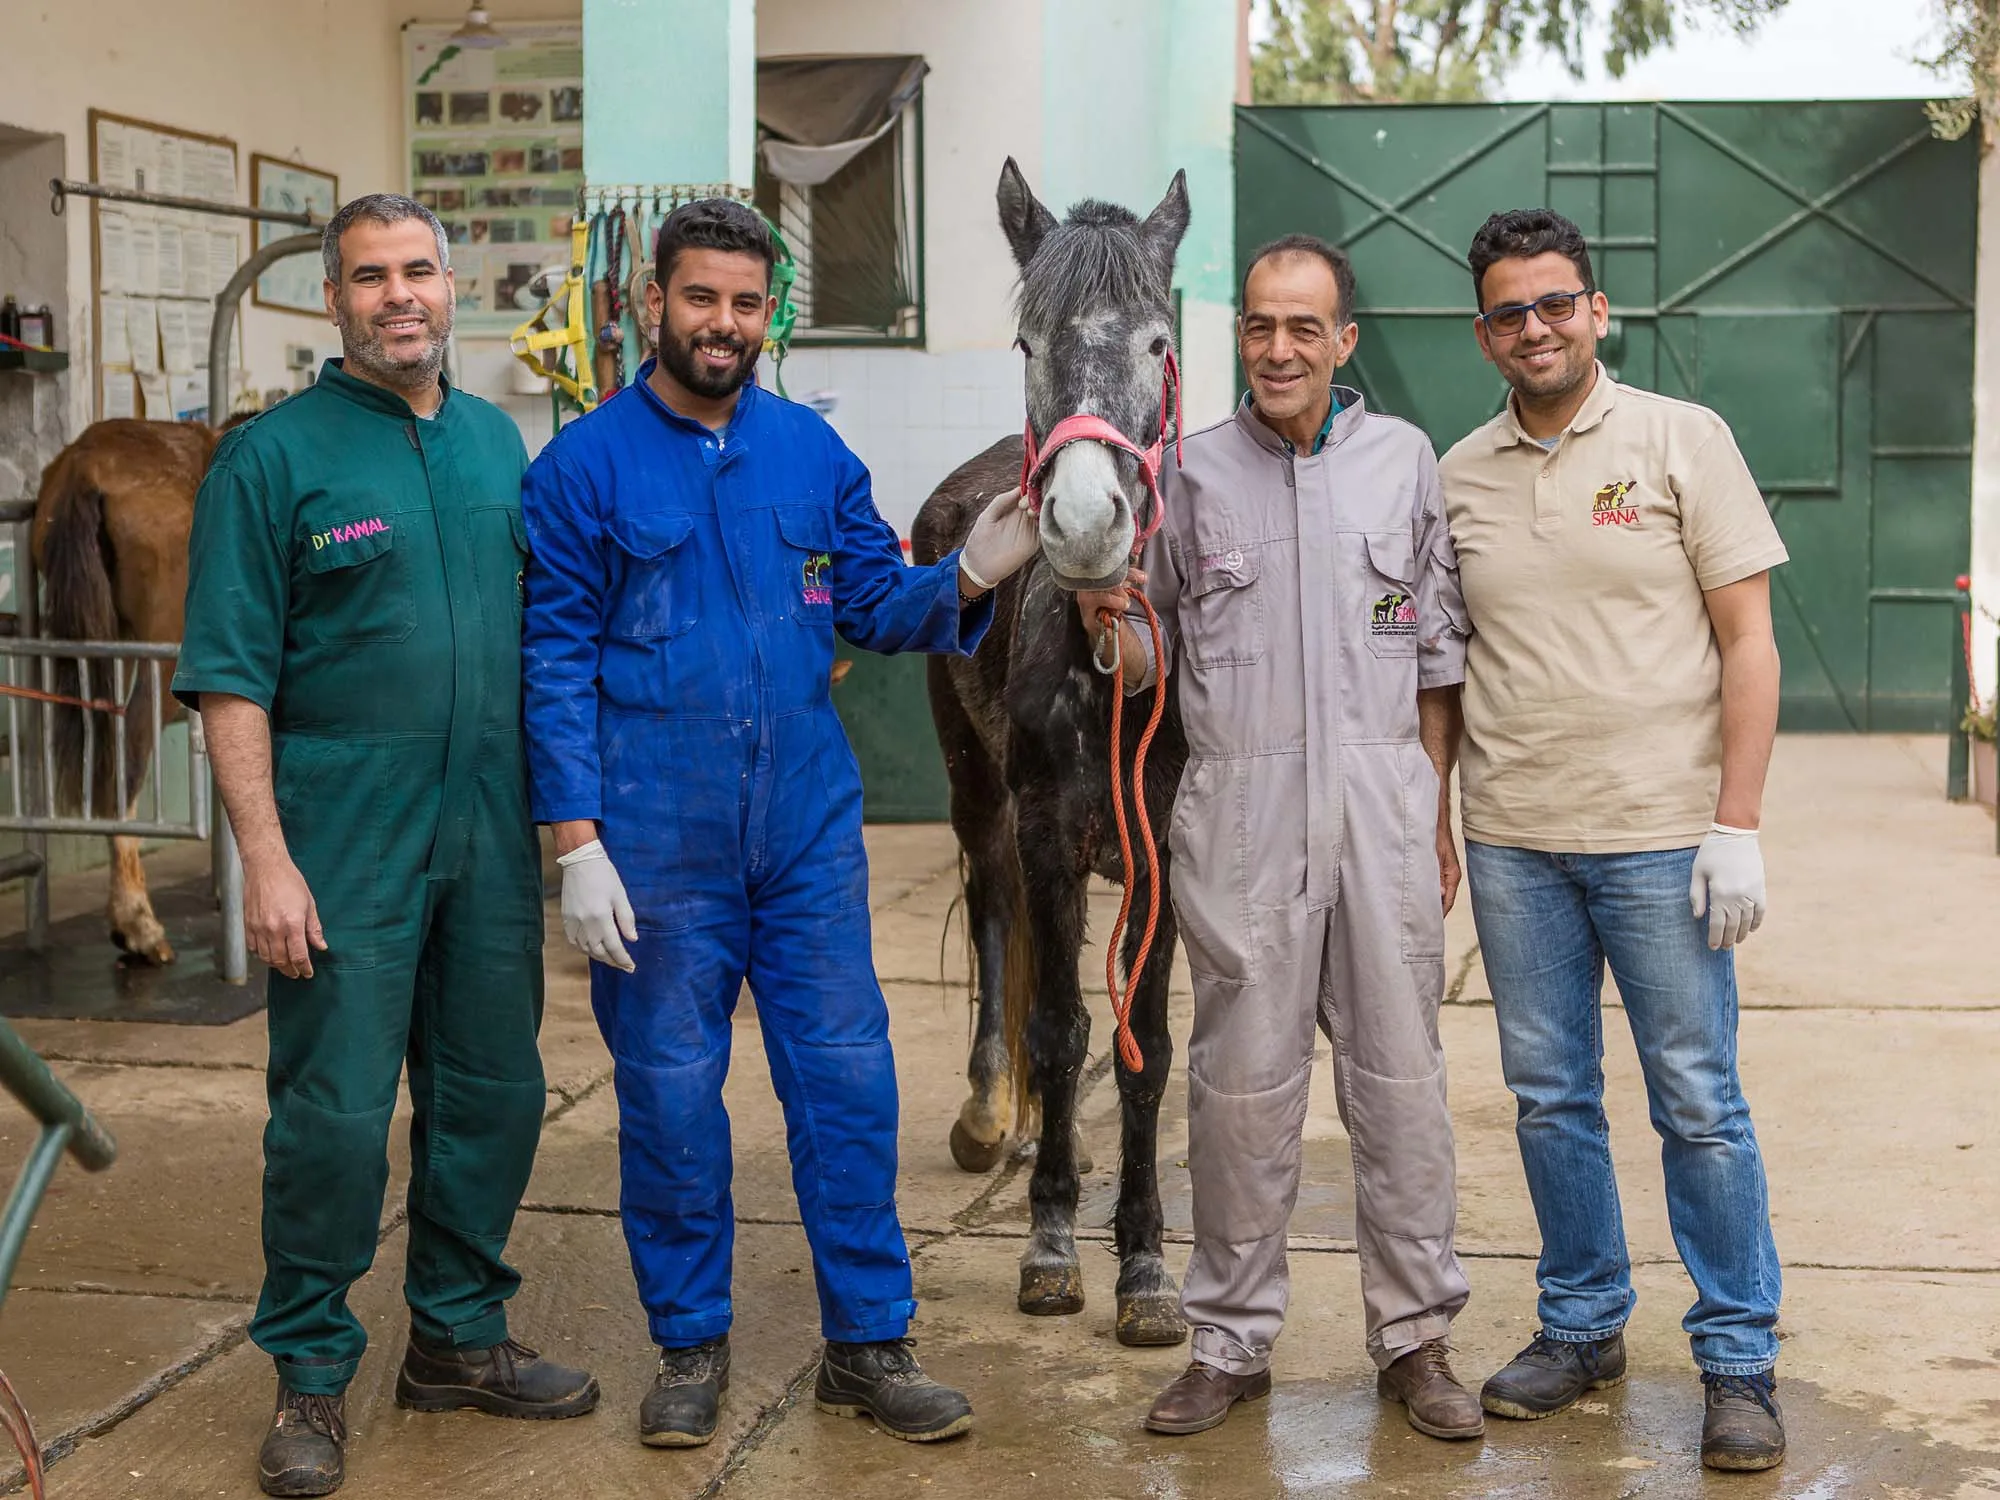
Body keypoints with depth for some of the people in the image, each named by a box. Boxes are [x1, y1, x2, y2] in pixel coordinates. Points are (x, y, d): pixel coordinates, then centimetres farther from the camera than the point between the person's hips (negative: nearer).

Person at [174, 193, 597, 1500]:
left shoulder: (498, 443, 10)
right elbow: (230, 674, -9)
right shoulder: (273, 456, -6)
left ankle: (460, 1338, 29)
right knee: (335, 1113, -2)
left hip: (490, 839, 5)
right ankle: (312, 1378, 14)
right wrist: (265, 858, -16)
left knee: (493, 1095, 12)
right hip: (347, 850, -5)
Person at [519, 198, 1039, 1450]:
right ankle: (692, 1344, 24)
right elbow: (556, 664, -5)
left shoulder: (812, 452, 6)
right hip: (657, 843, -3)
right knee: (671, 1094, 7)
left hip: (810, 829, 3)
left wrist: (967, 581, -12)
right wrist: (578, 844, -11)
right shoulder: (585, 467, -4)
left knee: (848, 1081, 6)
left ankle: (870, 1344, 19)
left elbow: (876, 604, 10)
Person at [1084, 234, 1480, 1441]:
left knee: (1401, 1077, 6)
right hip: (1242, 812, 0)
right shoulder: (1194, 475, 4)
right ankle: (1233, 1341, 17)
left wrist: (1439, 815, 7)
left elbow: (1439, 657, 10)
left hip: (1383, 808, 1)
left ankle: (1417, 1336, 18)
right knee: (1242, 1084, 4)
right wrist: (1106, 616, -14)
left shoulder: (1403, 458, 6)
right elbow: (1147, 668, 8)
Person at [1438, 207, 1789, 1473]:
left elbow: (1748, 637, -4)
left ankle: (1740, 1361, 15)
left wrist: (1738, 823, -11)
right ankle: (1583, 1327, 28)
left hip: (1660, 838, -3)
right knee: (1551, 1099, 12)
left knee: (1700, 1106, 2)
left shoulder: (1684, 440, -2)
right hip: (1513, 844, 3)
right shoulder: (1459, 476, 7)